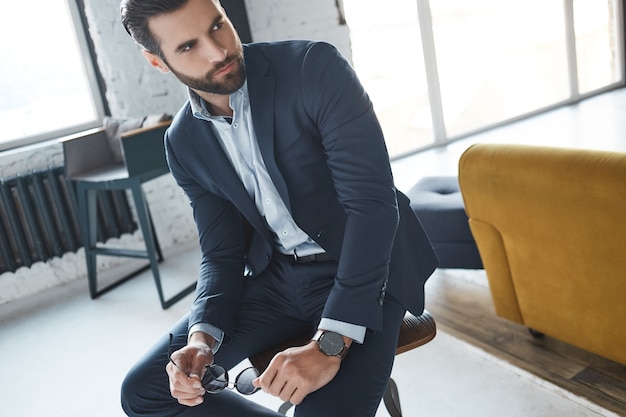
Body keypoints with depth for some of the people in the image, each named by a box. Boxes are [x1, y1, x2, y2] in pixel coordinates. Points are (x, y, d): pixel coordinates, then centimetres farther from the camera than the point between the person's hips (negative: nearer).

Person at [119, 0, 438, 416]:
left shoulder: (315, 67, -16)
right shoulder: (184, 142, 0)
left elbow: (372, 202, -23)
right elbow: (222, 253, 5)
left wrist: (329, 343, -29)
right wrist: (202, 338, -16)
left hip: (364, 272, -5)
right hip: (276, 277, 5)